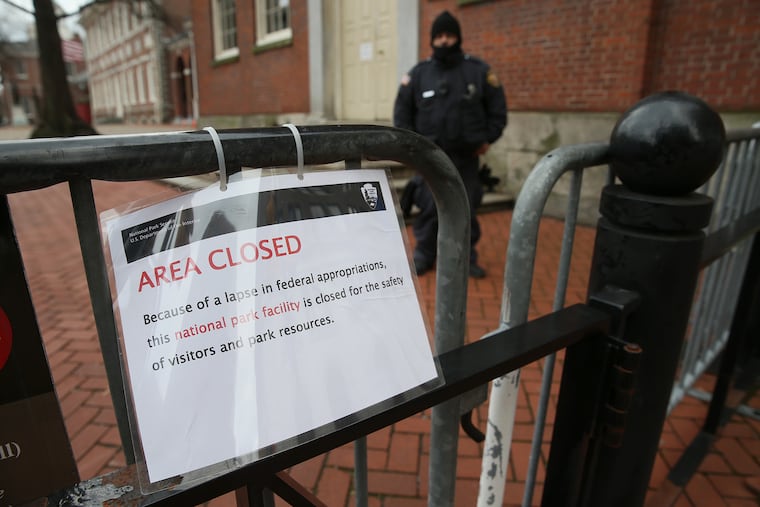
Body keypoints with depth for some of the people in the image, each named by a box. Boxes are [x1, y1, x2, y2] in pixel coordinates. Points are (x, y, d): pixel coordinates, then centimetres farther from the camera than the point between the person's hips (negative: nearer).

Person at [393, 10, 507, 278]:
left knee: (466, 209, 7)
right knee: (429, 208, 0)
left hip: (467, 157, 1)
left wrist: (488, 138, 3)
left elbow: (497, 107, 10)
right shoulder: (418, 73, 4)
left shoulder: (478, 70, 4)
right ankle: (424, 255, 17)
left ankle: (467, 257, 21)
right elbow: (402, 110, 8)